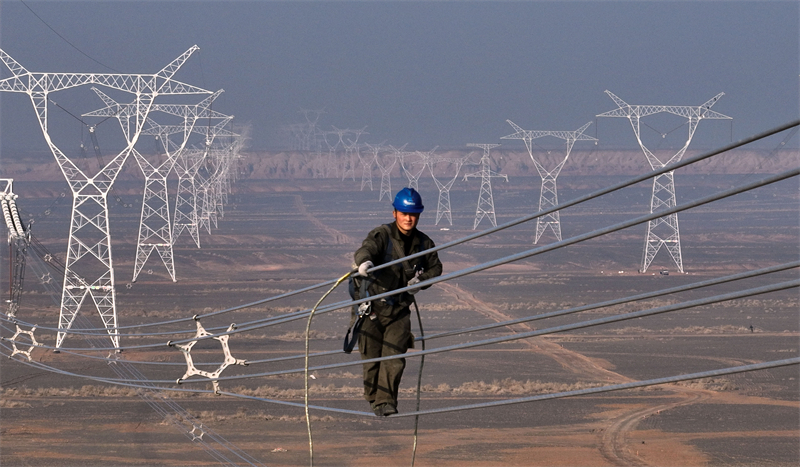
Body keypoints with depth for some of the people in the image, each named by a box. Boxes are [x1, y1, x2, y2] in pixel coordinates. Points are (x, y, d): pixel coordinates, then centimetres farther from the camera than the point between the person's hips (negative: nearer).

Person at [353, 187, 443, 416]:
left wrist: (421, 280, -1)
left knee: (394, 359, -11)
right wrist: (364, 262, -59)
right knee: (372, 359, 5)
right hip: (373, 307, -2)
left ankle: (386, 401, -3)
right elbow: (365, 249, -34)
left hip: (400, 310, 3)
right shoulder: (382, 235, -13)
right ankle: (373, 399, 28)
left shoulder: (423, 243, 2)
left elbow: (436, 268, 20)